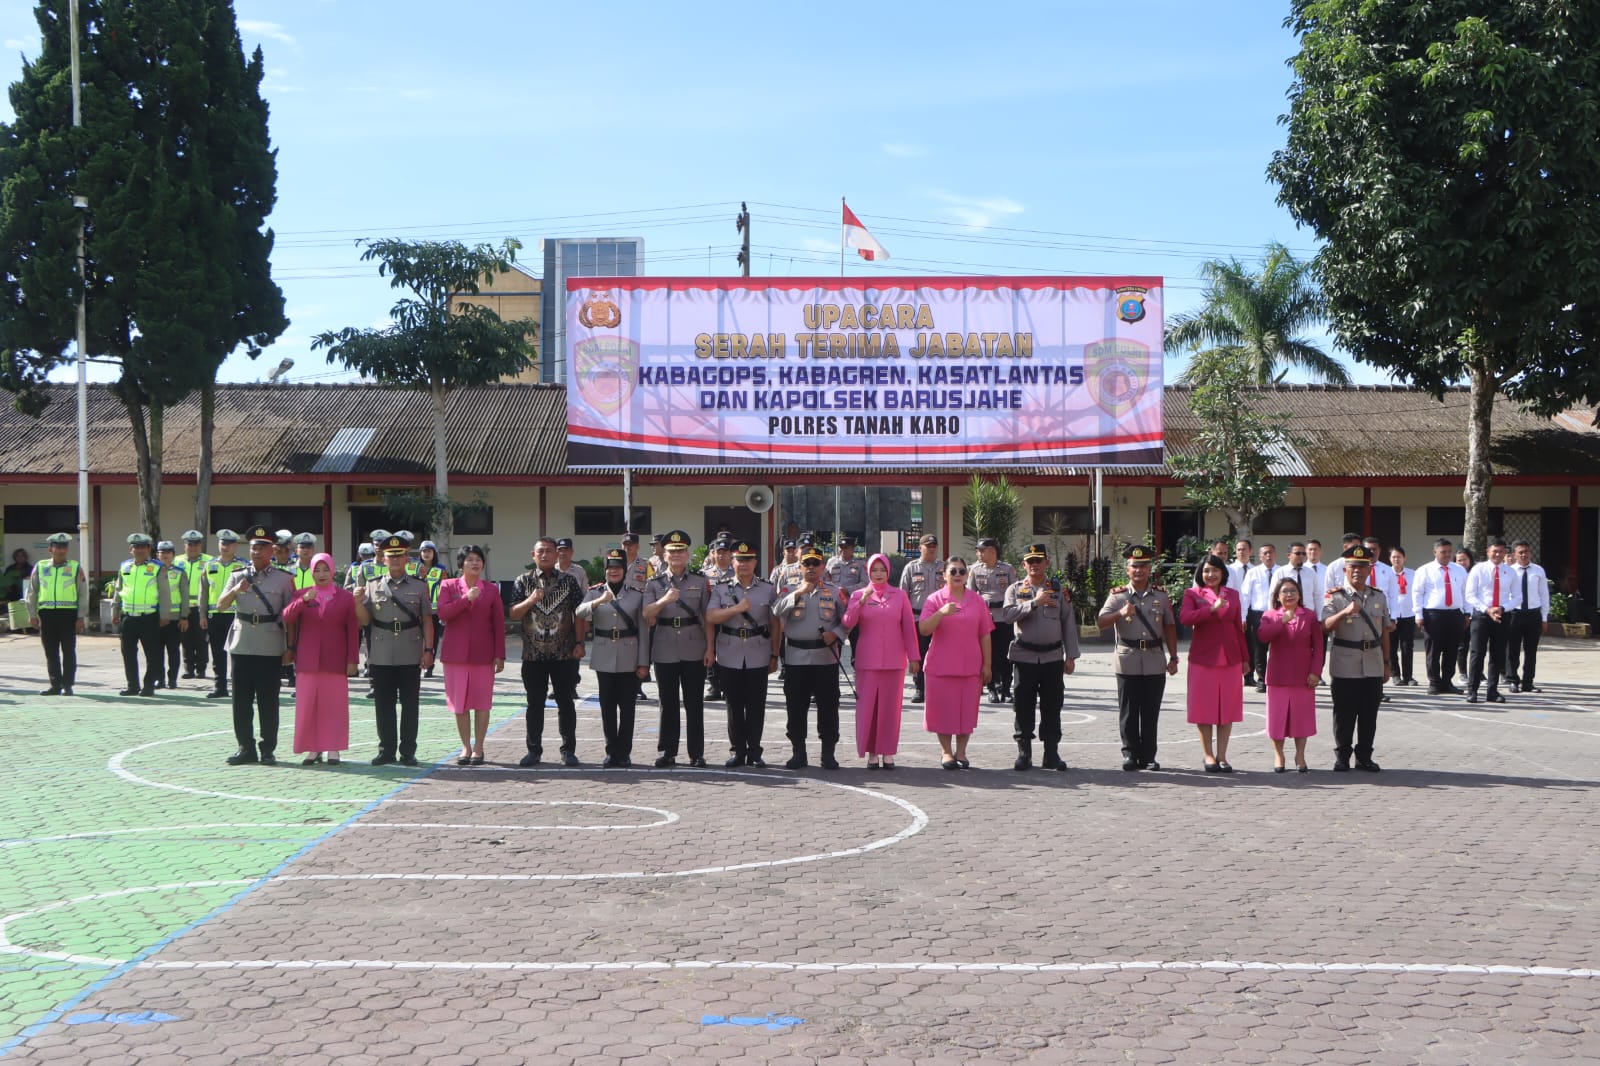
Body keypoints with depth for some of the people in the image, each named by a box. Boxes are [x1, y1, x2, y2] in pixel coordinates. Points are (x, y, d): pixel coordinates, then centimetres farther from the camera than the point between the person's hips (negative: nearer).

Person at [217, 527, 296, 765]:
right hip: (242, 647, 2)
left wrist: (291, 648, -2)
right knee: (241, 700, 4)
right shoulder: (238, 577, 10)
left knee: (268, 702, 1)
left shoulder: (284, 579, 4)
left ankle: (268, 749, 8)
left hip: (271, 649, -2)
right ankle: (246, 748, 12)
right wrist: (235, 590, -18)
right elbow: (220, 606, 1)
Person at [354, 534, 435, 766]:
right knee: (383, 706, 6)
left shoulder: (419, 586, 5)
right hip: (381, 657, 1)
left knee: (410, 705, 3)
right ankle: (386, 750, 15)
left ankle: (407, 752, 10)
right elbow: (364, 621, 5)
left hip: (411, 657, -1)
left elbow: (427, 620, 4)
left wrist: (429, 650, -3)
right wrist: (358, 602, -13)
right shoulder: (372, 586, 7)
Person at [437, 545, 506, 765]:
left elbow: (499, 624, 3)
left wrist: (500, 655, -2)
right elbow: (443, 612, -10)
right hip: (456, 653, 0)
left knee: (482, 702, 2)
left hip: (483, 654, 0)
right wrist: (466, 598, -19)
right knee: (459, 702, 4)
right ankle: (466, 747, 15)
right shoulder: (448, 586, 5)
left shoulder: (491, 590, 5)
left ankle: (478, 748, 11)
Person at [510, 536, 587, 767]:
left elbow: (579, 614, 2)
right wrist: (530, 600, -17)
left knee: (566, 703, 3)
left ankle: (568, 750, 11)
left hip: (565, 653, -1)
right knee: (535, 704, 7)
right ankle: (534, 750, 15)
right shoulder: (524, 581, 5)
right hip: (533, 654, 1)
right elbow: (513, 614, 0)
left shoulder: (569, 580, 3)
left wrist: (579, 643, -5)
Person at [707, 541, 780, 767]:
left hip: (758, 657, 0)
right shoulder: (721, 589, 5)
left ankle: (754, 751, 12)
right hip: (729, 658, 0)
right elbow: (710, 618, -8)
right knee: (734, 706, 5)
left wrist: (774, 656, 4)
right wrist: (737, 608, -17)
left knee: (756, 706, 3)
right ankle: (737, 751, 13)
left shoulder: (768, 589, 5)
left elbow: (774, 625, 7)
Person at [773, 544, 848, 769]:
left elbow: (846, 619, 10)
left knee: (828, 706, 2)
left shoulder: (834, 592, 8)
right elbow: (776, 612, -10)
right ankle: (798, 753, 12)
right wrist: (798, 593, -19)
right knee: (796, 706, 3)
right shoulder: (790, 591, 7)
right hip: (796, 658, 0)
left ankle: (828, 753, 10)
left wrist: (835, 633, -9)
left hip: (826, 657, 0)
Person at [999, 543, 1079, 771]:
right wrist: (1035, 602, -21)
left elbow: (1069, 623, 5)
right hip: (1025, 656, -1)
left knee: (1052, 707, 4)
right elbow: (1008, 615, -13)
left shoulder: (1059, 590, 6)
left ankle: (1051, 754, 11)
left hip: (1053, 657, 1)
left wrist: (1071, 656, 1)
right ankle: (1024, 754, 9)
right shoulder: (1015, 589, 4)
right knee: (1024, 707, 2)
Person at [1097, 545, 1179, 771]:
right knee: (1128, 712, 1)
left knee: (1151, 712, 5)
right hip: (1128, 661, -1)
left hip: (1155, 661, 2)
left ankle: (1148, 756, 11)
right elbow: (1101, 622, -6)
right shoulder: (1118, 595, 4)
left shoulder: (1161, 596, 10)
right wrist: (1121, 613, -22)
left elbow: (1170, 627, 12)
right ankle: (1130, 754, 8)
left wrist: (1173, 657, 8)